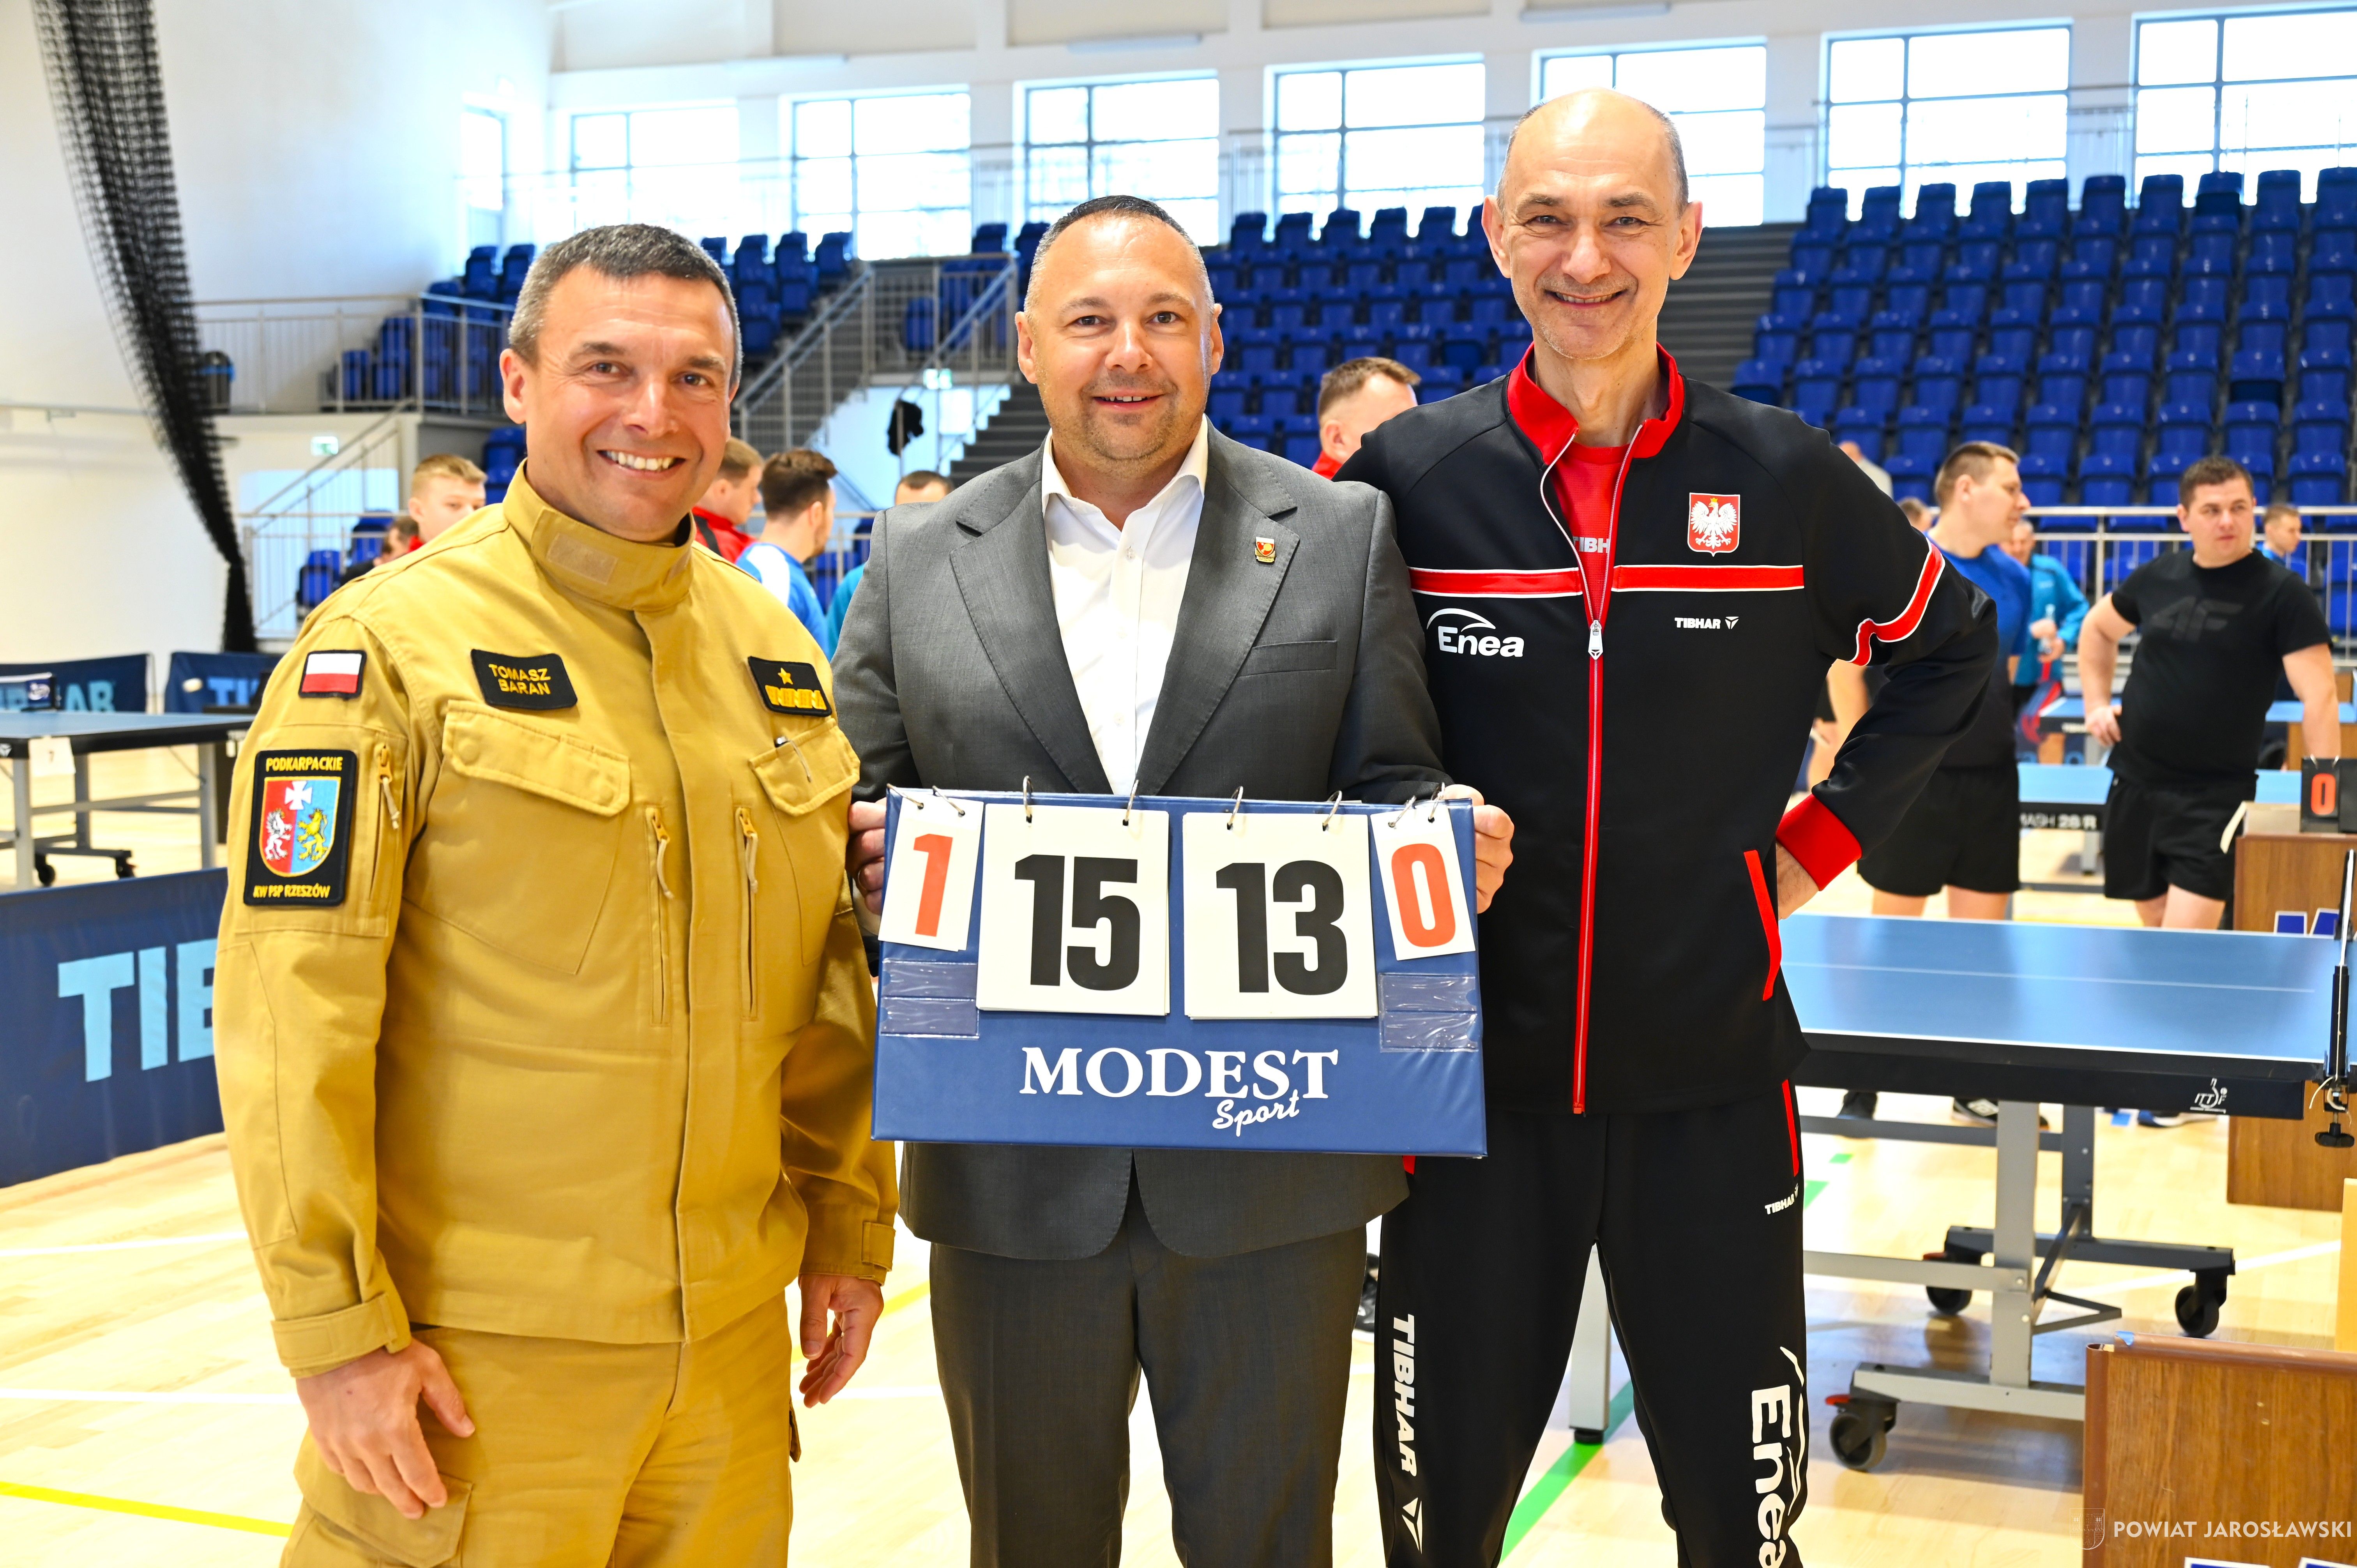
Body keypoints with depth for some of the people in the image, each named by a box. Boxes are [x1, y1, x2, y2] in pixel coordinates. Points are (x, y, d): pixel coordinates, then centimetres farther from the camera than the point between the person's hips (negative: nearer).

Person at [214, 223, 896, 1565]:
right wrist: (337, 1326, -14)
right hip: (479, 1349, -5)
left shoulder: (773, 647, 8)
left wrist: (850, 1222, 13)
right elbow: (295, 1007, -12)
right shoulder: (391, 642, -9)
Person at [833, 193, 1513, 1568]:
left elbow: (1394, 792, 5)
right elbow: (856, 818, 9)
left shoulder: (1345, 535, 3)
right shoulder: (919, 559, 5)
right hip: (1012, 1171, 1)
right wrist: (864, 854, -14)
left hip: (1273, 1159, -1)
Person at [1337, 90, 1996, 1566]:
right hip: (1474, 1085, 0)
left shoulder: (1787, 478, -2)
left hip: (1712, 1085, 1)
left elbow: (1950, 645, 14)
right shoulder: (1402, 479, -4)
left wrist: (1828, 833, 6)